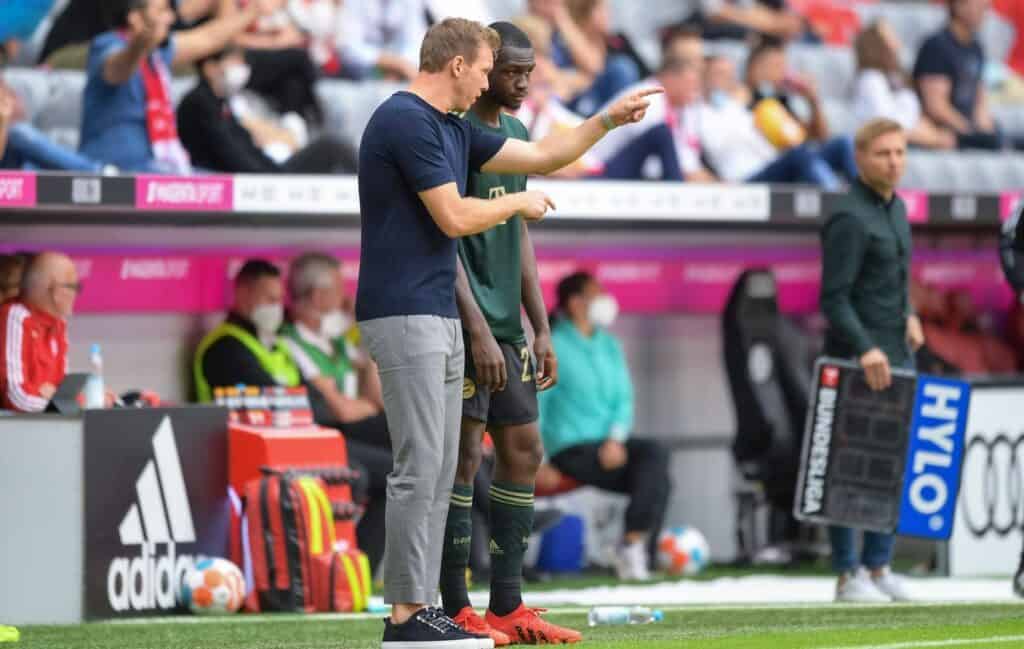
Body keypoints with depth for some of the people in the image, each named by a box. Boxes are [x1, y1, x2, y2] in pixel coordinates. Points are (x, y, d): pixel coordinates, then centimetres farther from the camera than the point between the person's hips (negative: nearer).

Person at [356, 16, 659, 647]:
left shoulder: (453, 130, 16)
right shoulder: (405, 121, -14)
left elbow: (543, 156, 25)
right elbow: (454, 218, -17)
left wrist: (610, 120, 19)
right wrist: (521, 202, -1)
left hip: (440, 320, 10)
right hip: (405, 316, -10)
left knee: (441, 472, 9)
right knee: (419, 470, -9)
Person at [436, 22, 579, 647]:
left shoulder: (516, 134, 15)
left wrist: (541, 330, 16)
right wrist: (479, 331, -20)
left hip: (507, 327, 9)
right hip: (465, 323, -9)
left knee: (524, 452, 7)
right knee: (464, 454, -7)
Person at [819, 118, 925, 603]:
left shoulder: (895, 208, 13)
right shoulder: (851, 218, -15)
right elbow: (834, 297, -19)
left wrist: (908, 314, 11)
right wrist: (865, 351, -27)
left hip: (896, 356, 9)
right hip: (856, 360, -9)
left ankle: (878, 566, 18)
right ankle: (848, 576, 0)